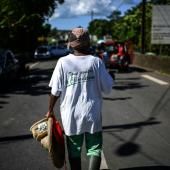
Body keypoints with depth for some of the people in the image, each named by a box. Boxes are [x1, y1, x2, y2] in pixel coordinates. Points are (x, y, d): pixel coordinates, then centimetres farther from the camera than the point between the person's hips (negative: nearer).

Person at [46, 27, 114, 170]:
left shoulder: (63, 62, -8)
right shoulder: (96, 62, -9)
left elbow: (56, 91, -7)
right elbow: (107, 88, -5)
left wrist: (50, 110, 7)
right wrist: (110, 78, 15)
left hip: (71, 115, 1)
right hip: (92, 114, -1)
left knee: (74, 151, 17)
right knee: (95, 149, 12)